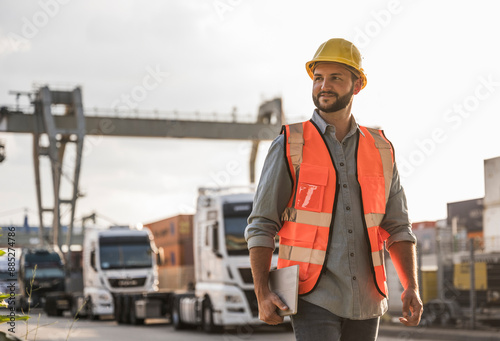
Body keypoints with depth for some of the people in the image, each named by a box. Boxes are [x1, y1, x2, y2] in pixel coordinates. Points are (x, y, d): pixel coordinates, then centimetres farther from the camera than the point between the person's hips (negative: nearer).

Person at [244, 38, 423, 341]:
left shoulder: (380, 151, 8)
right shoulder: (289, 147, -2)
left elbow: (397, 228, 11)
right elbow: (261, 227, -3)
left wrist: (412, 287, -4)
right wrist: (262, 294, -14)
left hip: (365, 302, 4)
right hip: (314, 299, -4)